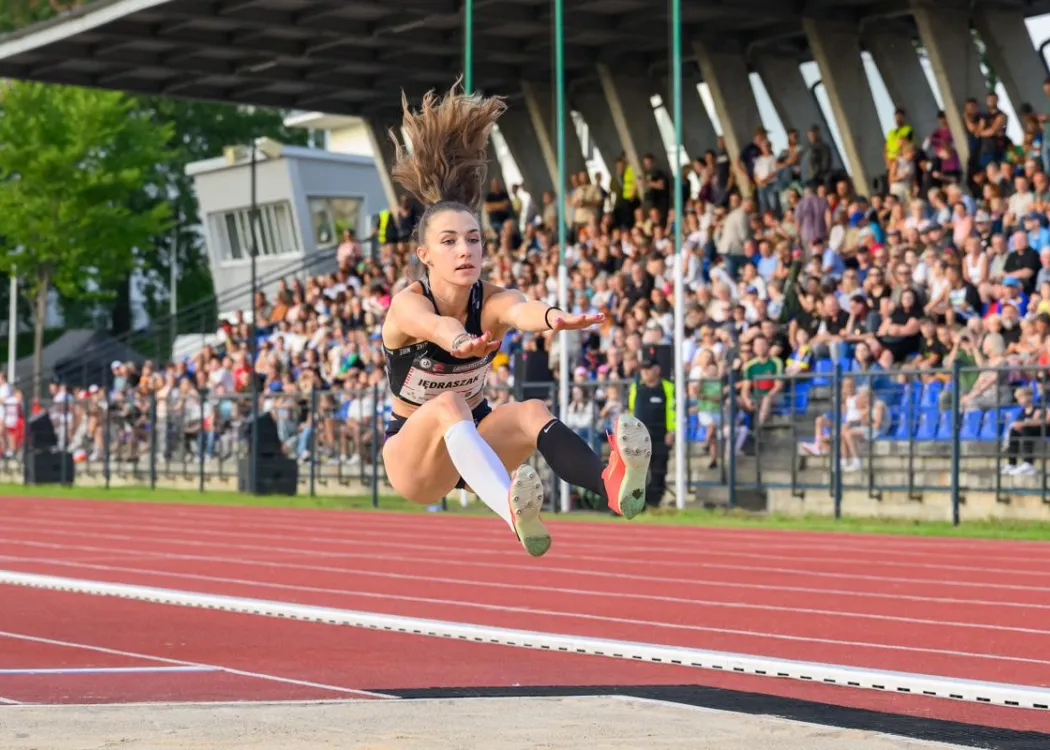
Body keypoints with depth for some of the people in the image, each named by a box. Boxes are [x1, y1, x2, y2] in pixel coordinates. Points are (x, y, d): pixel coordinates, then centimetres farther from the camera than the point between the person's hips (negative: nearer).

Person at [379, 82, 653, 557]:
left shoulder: (491, 301, -14)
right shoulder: (407, 304, -21)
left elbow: (519, 310, -40)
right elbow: (434, 324, -48)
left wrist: (551, 317, -66)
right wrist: (458, 341, -73)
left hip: (473, 445, 3)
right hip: (412, 456, -3)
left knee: (532, 412, -29)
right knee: (447, 407, -35)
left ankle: (611, 485, -61)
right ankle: (513, 513, -65)